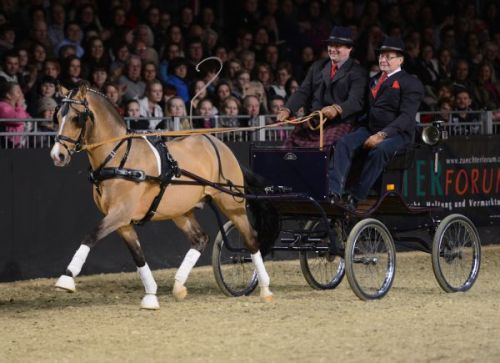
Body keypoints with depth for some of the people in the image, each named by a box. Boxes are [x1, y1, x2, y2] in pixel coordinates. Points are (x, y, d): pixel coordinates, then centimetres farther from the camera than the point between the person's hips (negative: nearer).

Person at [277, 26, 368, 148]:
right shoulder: (317, 67, 19)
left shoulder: (358, 73, 2)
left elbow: (355, 101, -12)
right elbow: (303, 92, 11)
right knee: (290, 144, -18)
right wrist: (287, 110, -9)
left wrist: (337, 109, -34)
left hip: (339, 123, -5)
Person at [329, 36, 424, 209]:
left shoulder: (411, 83, 0)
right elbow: (367, 108, 17)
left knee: (380, 150, -38)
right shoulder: (374, 80, 23)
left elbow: (406, 116, -12)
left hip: (397, 133, -6)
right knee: (344, 143, -24)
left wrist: (382, 135, -24)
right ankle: (334, 193, -37)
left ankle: (356, 198, -38)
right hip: (370, 129, 6)